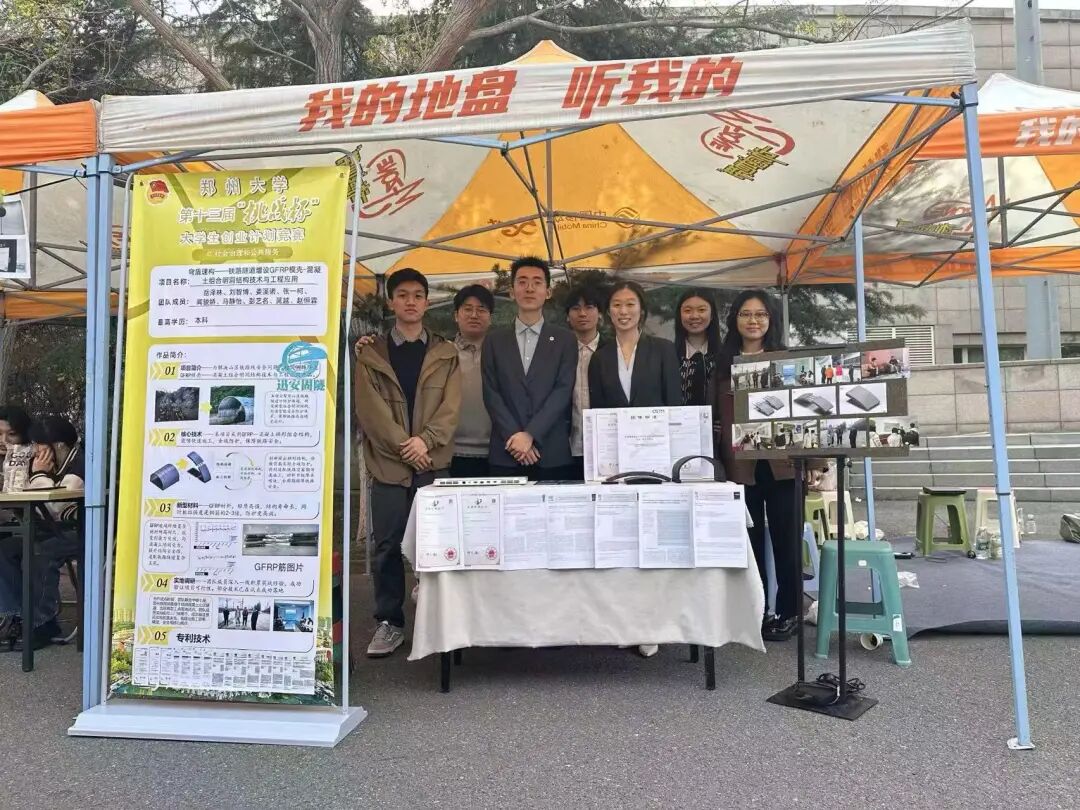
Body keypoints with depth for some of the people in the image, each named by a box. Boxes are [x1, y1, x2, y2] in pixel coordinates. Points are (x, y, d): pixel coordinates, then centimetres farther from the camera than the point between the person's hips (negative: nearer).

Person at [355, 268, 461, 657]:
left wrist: (425, 441, -14)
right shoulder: (370, 354, 8)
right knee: (387, 546, 4)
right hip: (388, 464, 0)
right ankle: (389, 621, 16)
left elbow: (451, 407, 0)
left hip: (434, 463, 0)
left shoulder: (445, 353, 10)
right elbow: (370, 409, -3)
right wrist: (404, 446, -12)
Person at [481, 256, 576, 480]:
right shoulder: (494, 340, 10)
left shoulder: (565, 340, 7)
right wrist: (515, 436, -11)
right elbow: (491, 394, 1)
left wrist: (531, 434, -14)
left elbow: (563, 392, -4)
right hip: (505, 454, 1)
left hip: (553, 455, -1)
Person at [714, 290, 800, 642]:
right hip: (740, 465, 1)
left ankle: (787, 612, 18)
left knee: (785, 538, 5)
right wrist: (720, 457, -1)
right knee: (749, 539, 8)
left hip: (782, 463, -1)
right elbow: (717, 415, 9)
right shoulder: (723, 363, 9)